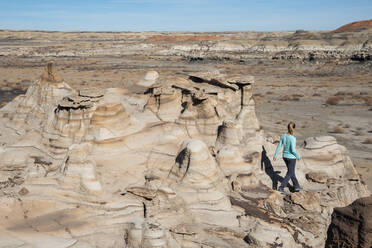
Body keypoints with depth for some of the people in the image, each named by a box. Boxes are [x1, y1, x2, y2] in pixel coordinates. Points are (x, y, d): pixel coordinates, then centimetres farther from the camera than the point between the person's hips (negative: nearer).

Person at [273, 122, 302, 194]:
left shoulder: (283, 136, -8)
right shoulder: (293, 138, -24)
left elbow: (279, 146, -4)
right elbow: (293, 150, -22)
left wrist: (275, 155, 5)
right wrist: (298, 157, -6)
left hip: (284, 157, 6)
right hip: (291, 158, -6)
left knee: (291, 171, 21)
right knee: (290, 173, 7)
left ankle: (296, 186, 31)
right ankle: (281, 187, 1)